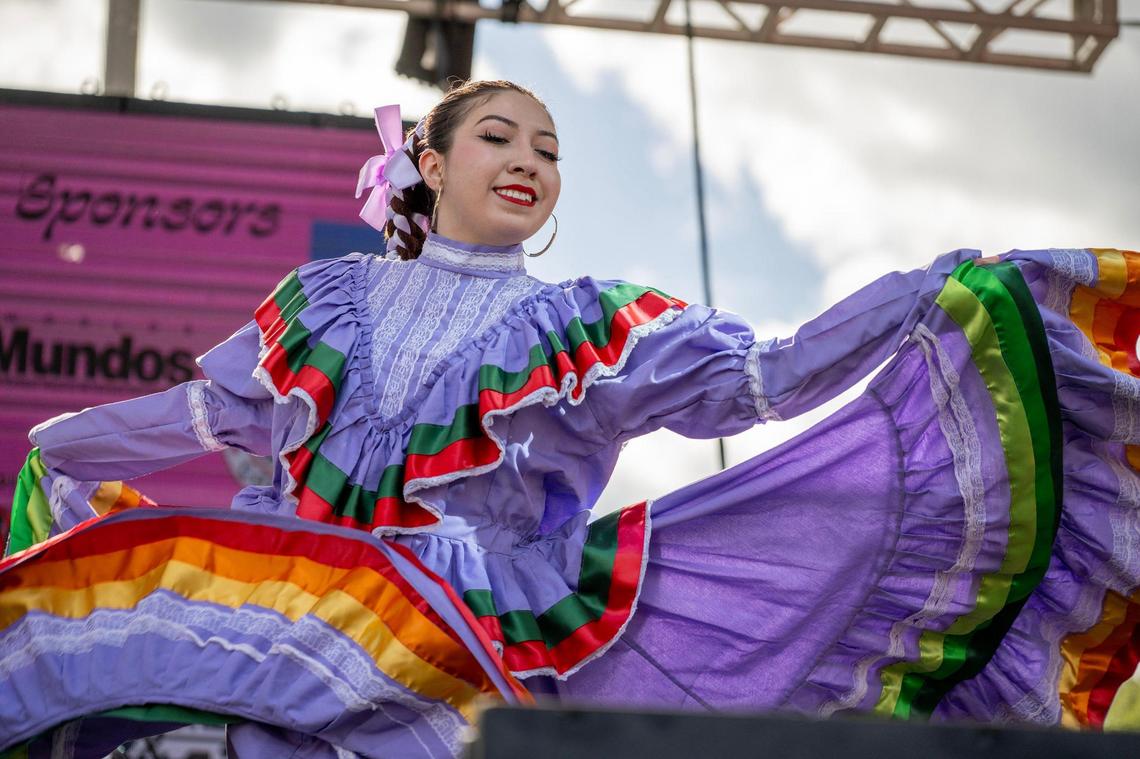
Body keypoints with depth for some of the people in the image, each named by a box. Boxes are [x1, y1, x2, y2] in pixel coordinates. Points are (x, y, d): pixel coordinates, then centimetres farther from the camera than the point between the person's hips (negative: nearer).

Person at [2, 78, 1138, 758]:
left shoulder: (590, 328, 13)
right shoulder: (335, 300, 19)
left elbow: (766, 374, 2)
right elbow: (202, 412, 30)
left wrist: (938, 294, -8)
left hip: (504, 635, -1)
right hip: (307, 621, 2)